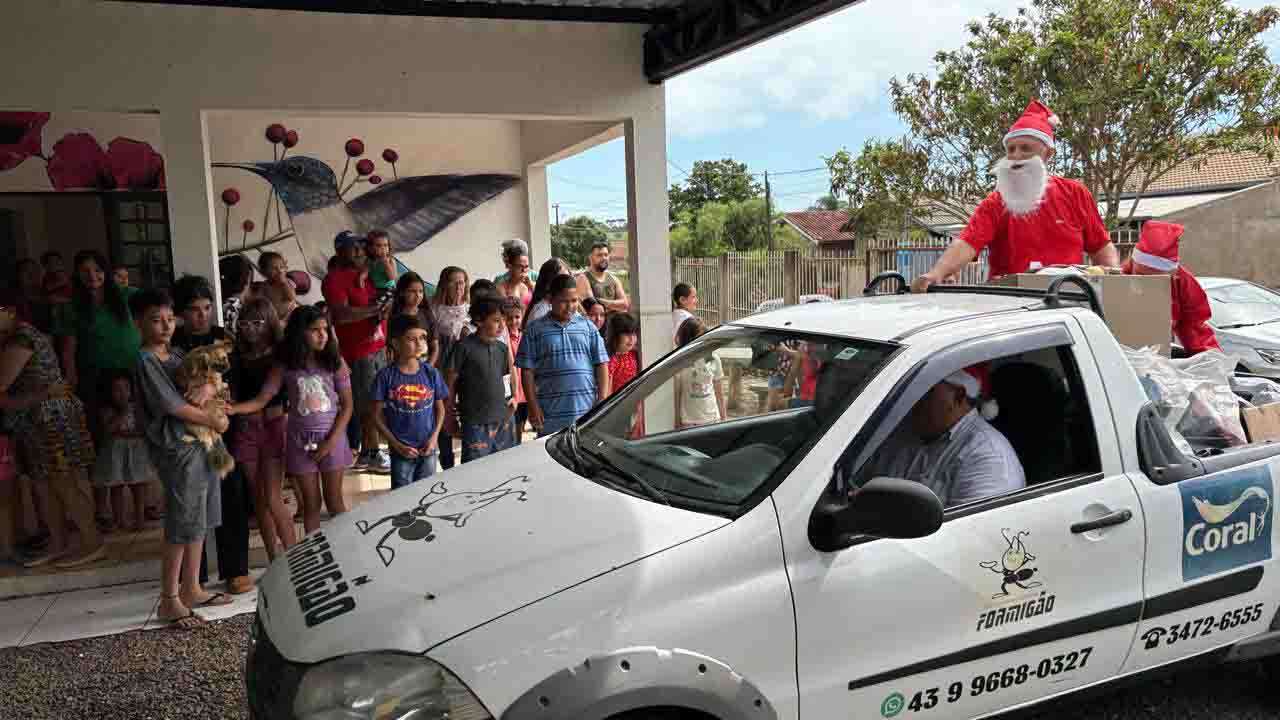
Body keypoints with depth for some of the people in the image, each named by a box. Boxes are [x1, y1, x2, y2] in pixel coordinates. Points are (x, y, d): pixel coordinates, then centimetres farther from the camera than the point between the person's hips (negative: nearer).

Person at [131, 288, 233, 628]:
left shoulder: (177, 354, 12)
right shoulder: (146, 361, -11)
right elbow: (174, 406, -16)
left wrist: (207, 388, -13)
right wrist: (213, 420, -7)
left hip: (202, 444, 8)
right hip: (178, 449, -8)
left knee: (199, 523, 14)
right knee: (182, 526, -3)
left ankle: (191, 589, 25)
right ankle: (168, 601, 8)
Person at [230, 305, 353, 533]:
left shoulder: (335, 362, -8)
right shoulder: (285, 366, -5)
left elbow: (347, 405, -5)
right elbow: (261, 401, -7)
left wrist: (330, 441, -11)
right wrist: (231, 409, -25)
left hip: (332, 437, -1)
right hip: (300, 440, 1)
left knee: (334, 500, 9)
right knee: (311, 503, 10)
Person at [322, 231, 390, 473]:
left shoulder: (367, 272, 15)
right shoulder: (334, 279, -9)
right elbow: (341, 314, -21)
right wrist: (374, 310, -17)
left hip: (378, 346, 8)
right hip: (357, 351, -8)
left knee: (374, 404, 12)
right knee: (368, 405, -3)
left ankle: (365, 453, 21)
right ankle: (373, 454, 6)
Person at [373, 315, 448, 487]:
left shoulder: (431, 373, -2)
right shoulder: (386, 376, -9)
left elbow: (440, 408, 7)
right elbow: (378, 415, -5)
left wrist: (434, 437, -6)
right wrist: (397, 445, -10)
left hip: (428, 449, 2)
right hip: (401, 451, -2)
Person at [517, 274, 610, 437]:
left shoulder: (587, 326, 11)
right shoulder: (535, 329, 5)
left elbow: (601, 364, 9)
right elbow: (527, 371, 2)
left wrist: (602, 400, 0)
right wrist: (533, 407, -4)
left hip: (587, 412, 2)